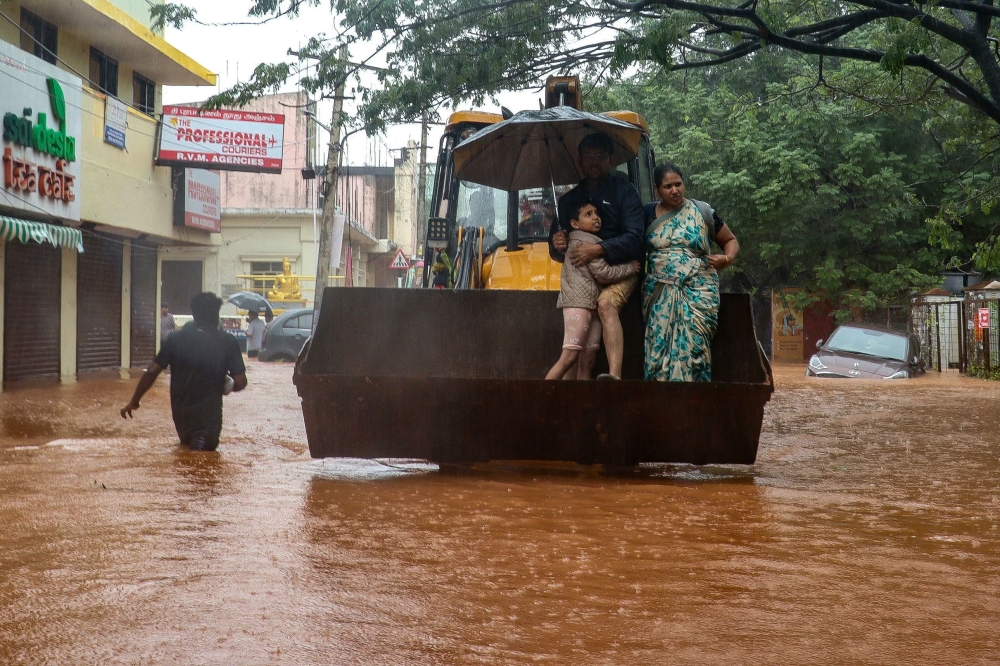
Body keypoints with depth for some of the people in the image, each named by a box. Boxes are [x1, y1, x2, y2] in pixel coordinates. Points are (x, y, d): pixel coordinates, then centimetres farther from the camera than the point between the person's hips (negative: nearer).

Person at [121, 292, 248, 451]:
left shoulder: (176, 339, -3)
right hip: (209, 413, -6)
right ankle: (201, 443, -19)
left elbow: (152, 371, -6)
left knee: (187, 441, 35)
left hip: (180, 413, 6)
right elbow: (240, 383, -10)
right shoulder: (228, 342, -8)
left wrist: (134, 401, 3)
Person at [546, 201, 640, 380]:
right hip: (579, 302, -10)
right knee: (569, 357, -16)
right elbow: (603, 274, -11)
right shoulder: (586, 241, -6)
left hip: (591, 304, 10)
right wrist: (630, 268, 0)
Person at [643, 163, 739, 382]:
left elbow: (731, 241, 13)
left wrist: (727, 258, -7)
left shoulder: (702, 212, 5)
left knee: (691, 346, -13)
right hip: (660, 293, 2)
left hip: (697, 291, -2)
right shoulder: (649, 213, 9)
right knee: (659, 346, -7)